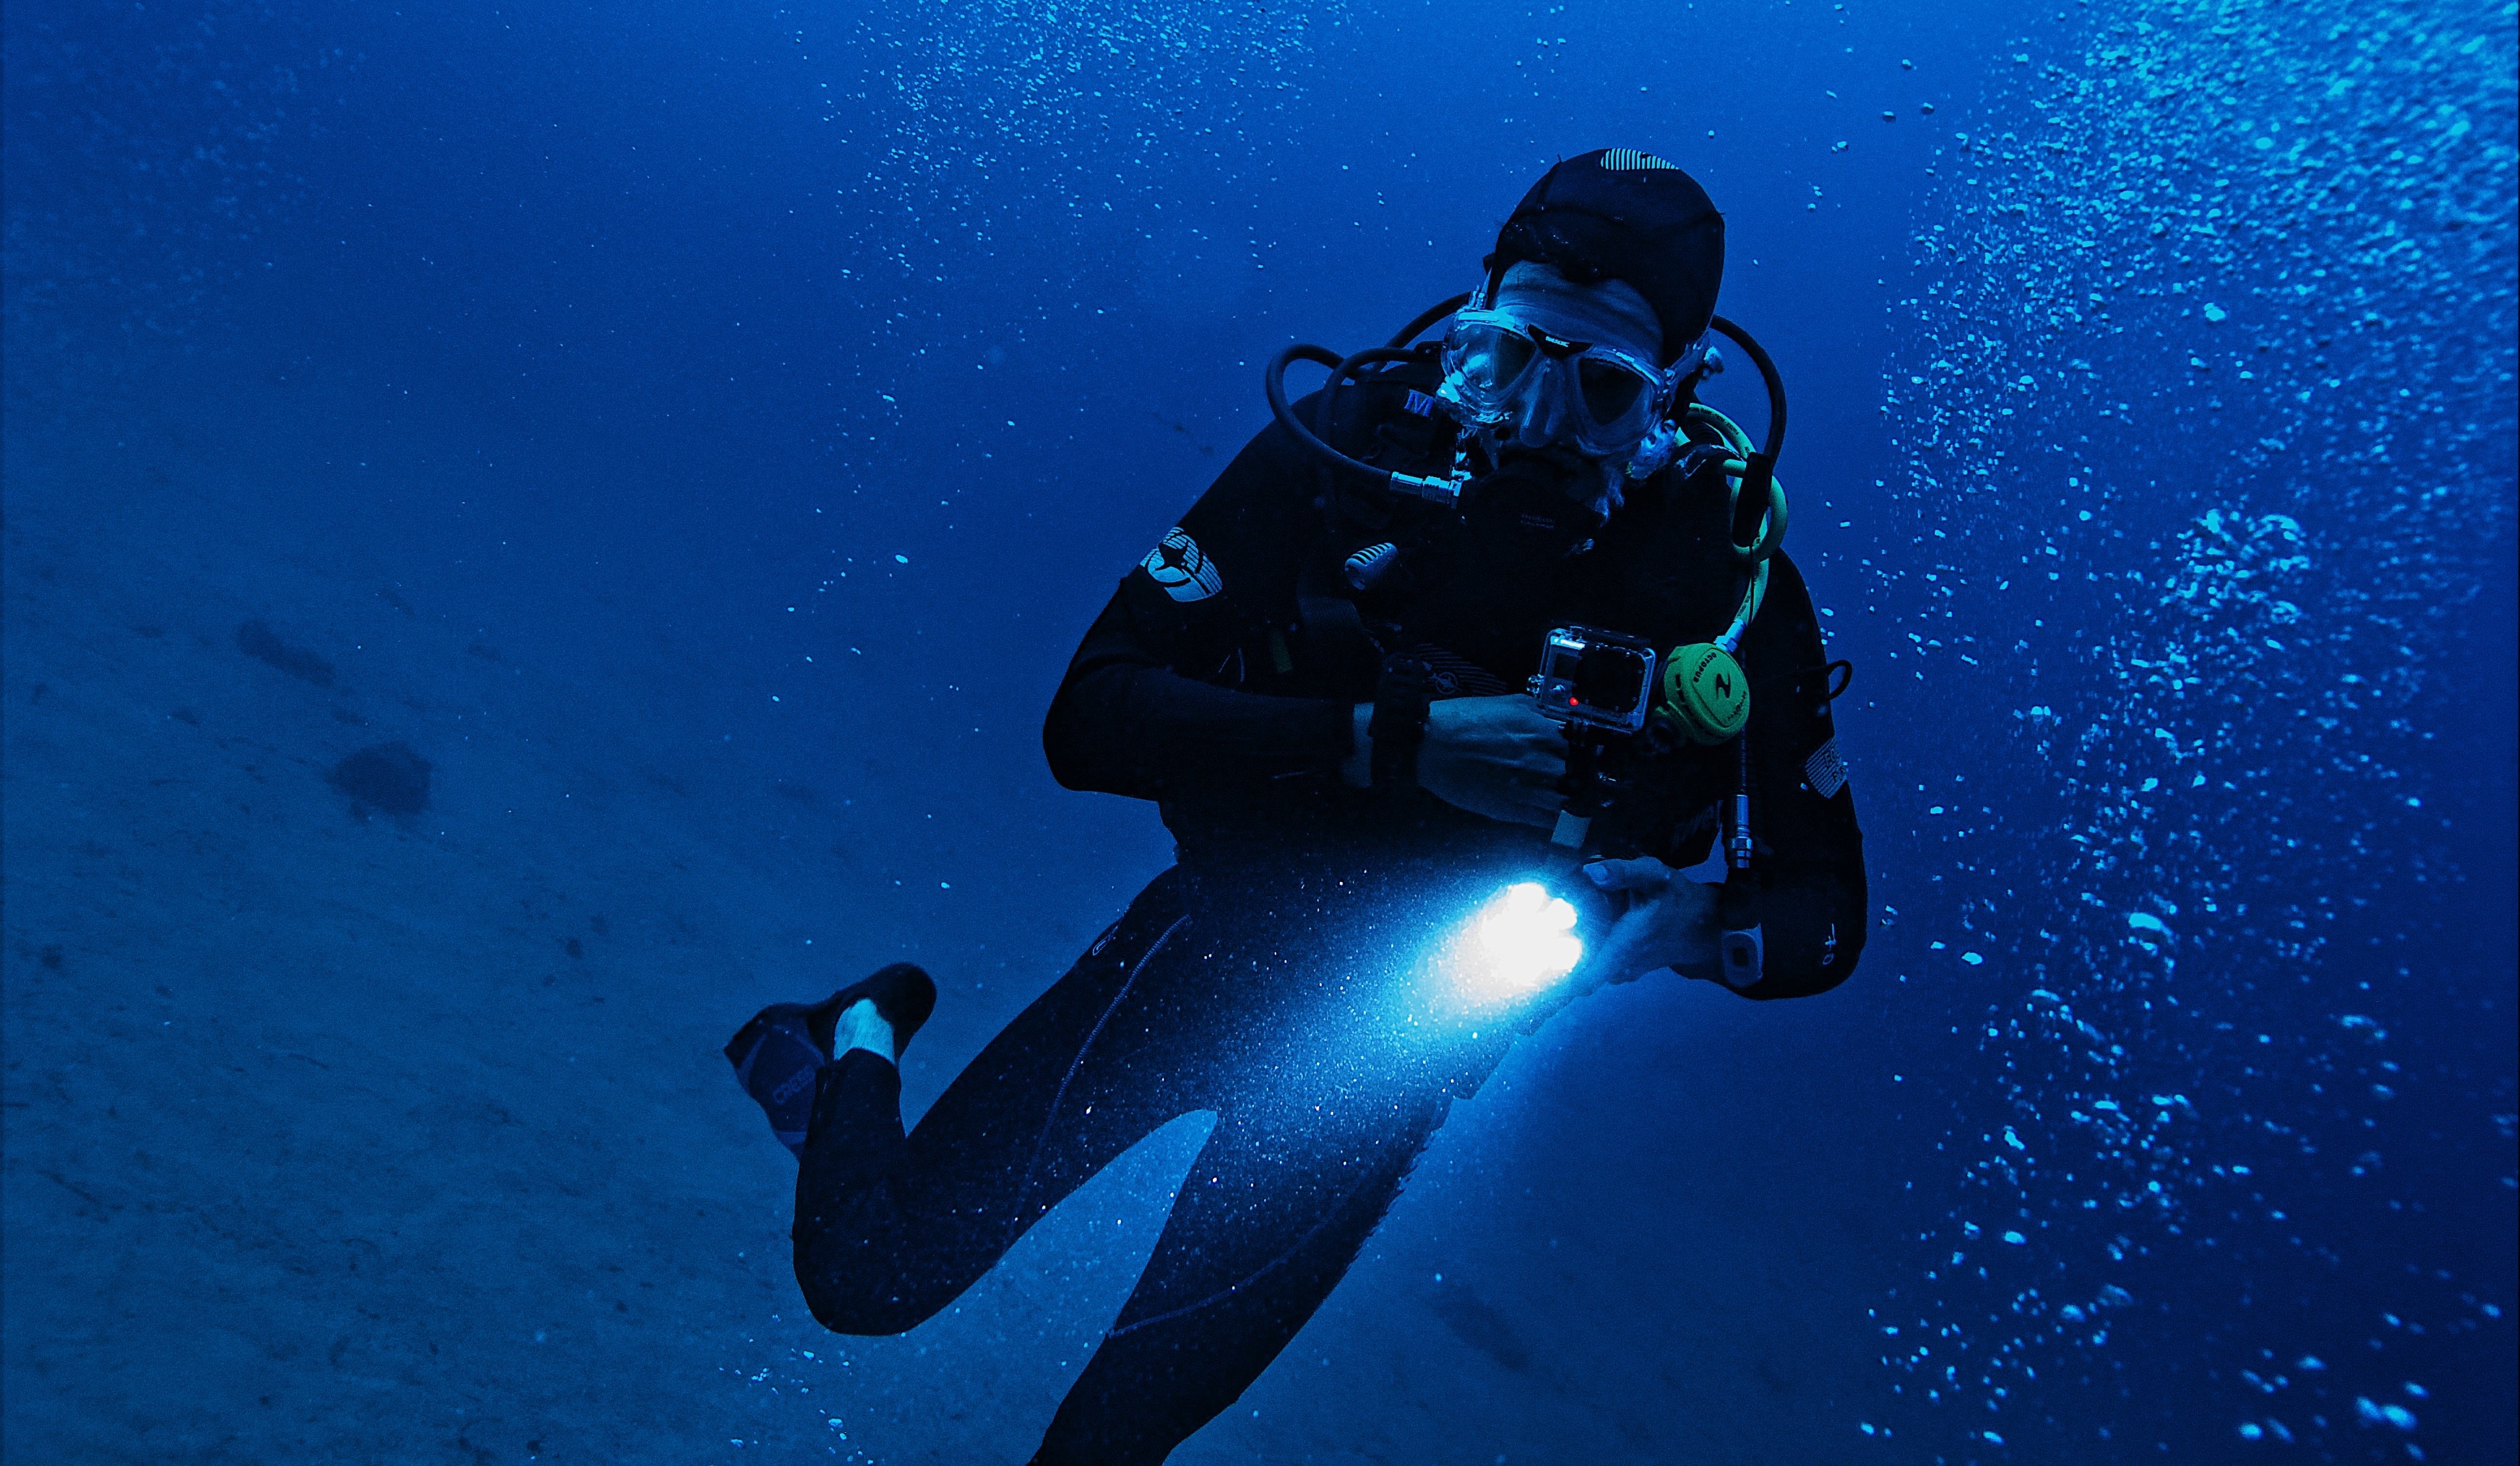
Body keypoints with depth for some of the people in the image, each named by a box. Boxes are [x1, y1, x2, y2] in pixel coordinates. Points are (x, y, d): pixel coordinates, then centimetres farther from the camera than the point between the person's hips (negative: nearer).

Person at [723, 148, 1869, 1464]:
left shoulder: (1729, 565, -15)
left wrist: (1694, 921, -29)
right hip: (1233, 925, -1)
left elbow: (1827, 911, -6)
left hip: (1413, 1032, 1)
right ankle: (865, 1036, 28)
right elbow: (1090, 717, -21)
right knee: (870, 1273, -3)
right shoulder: (1353, 446, -18)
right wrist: (1393, 739, -31)